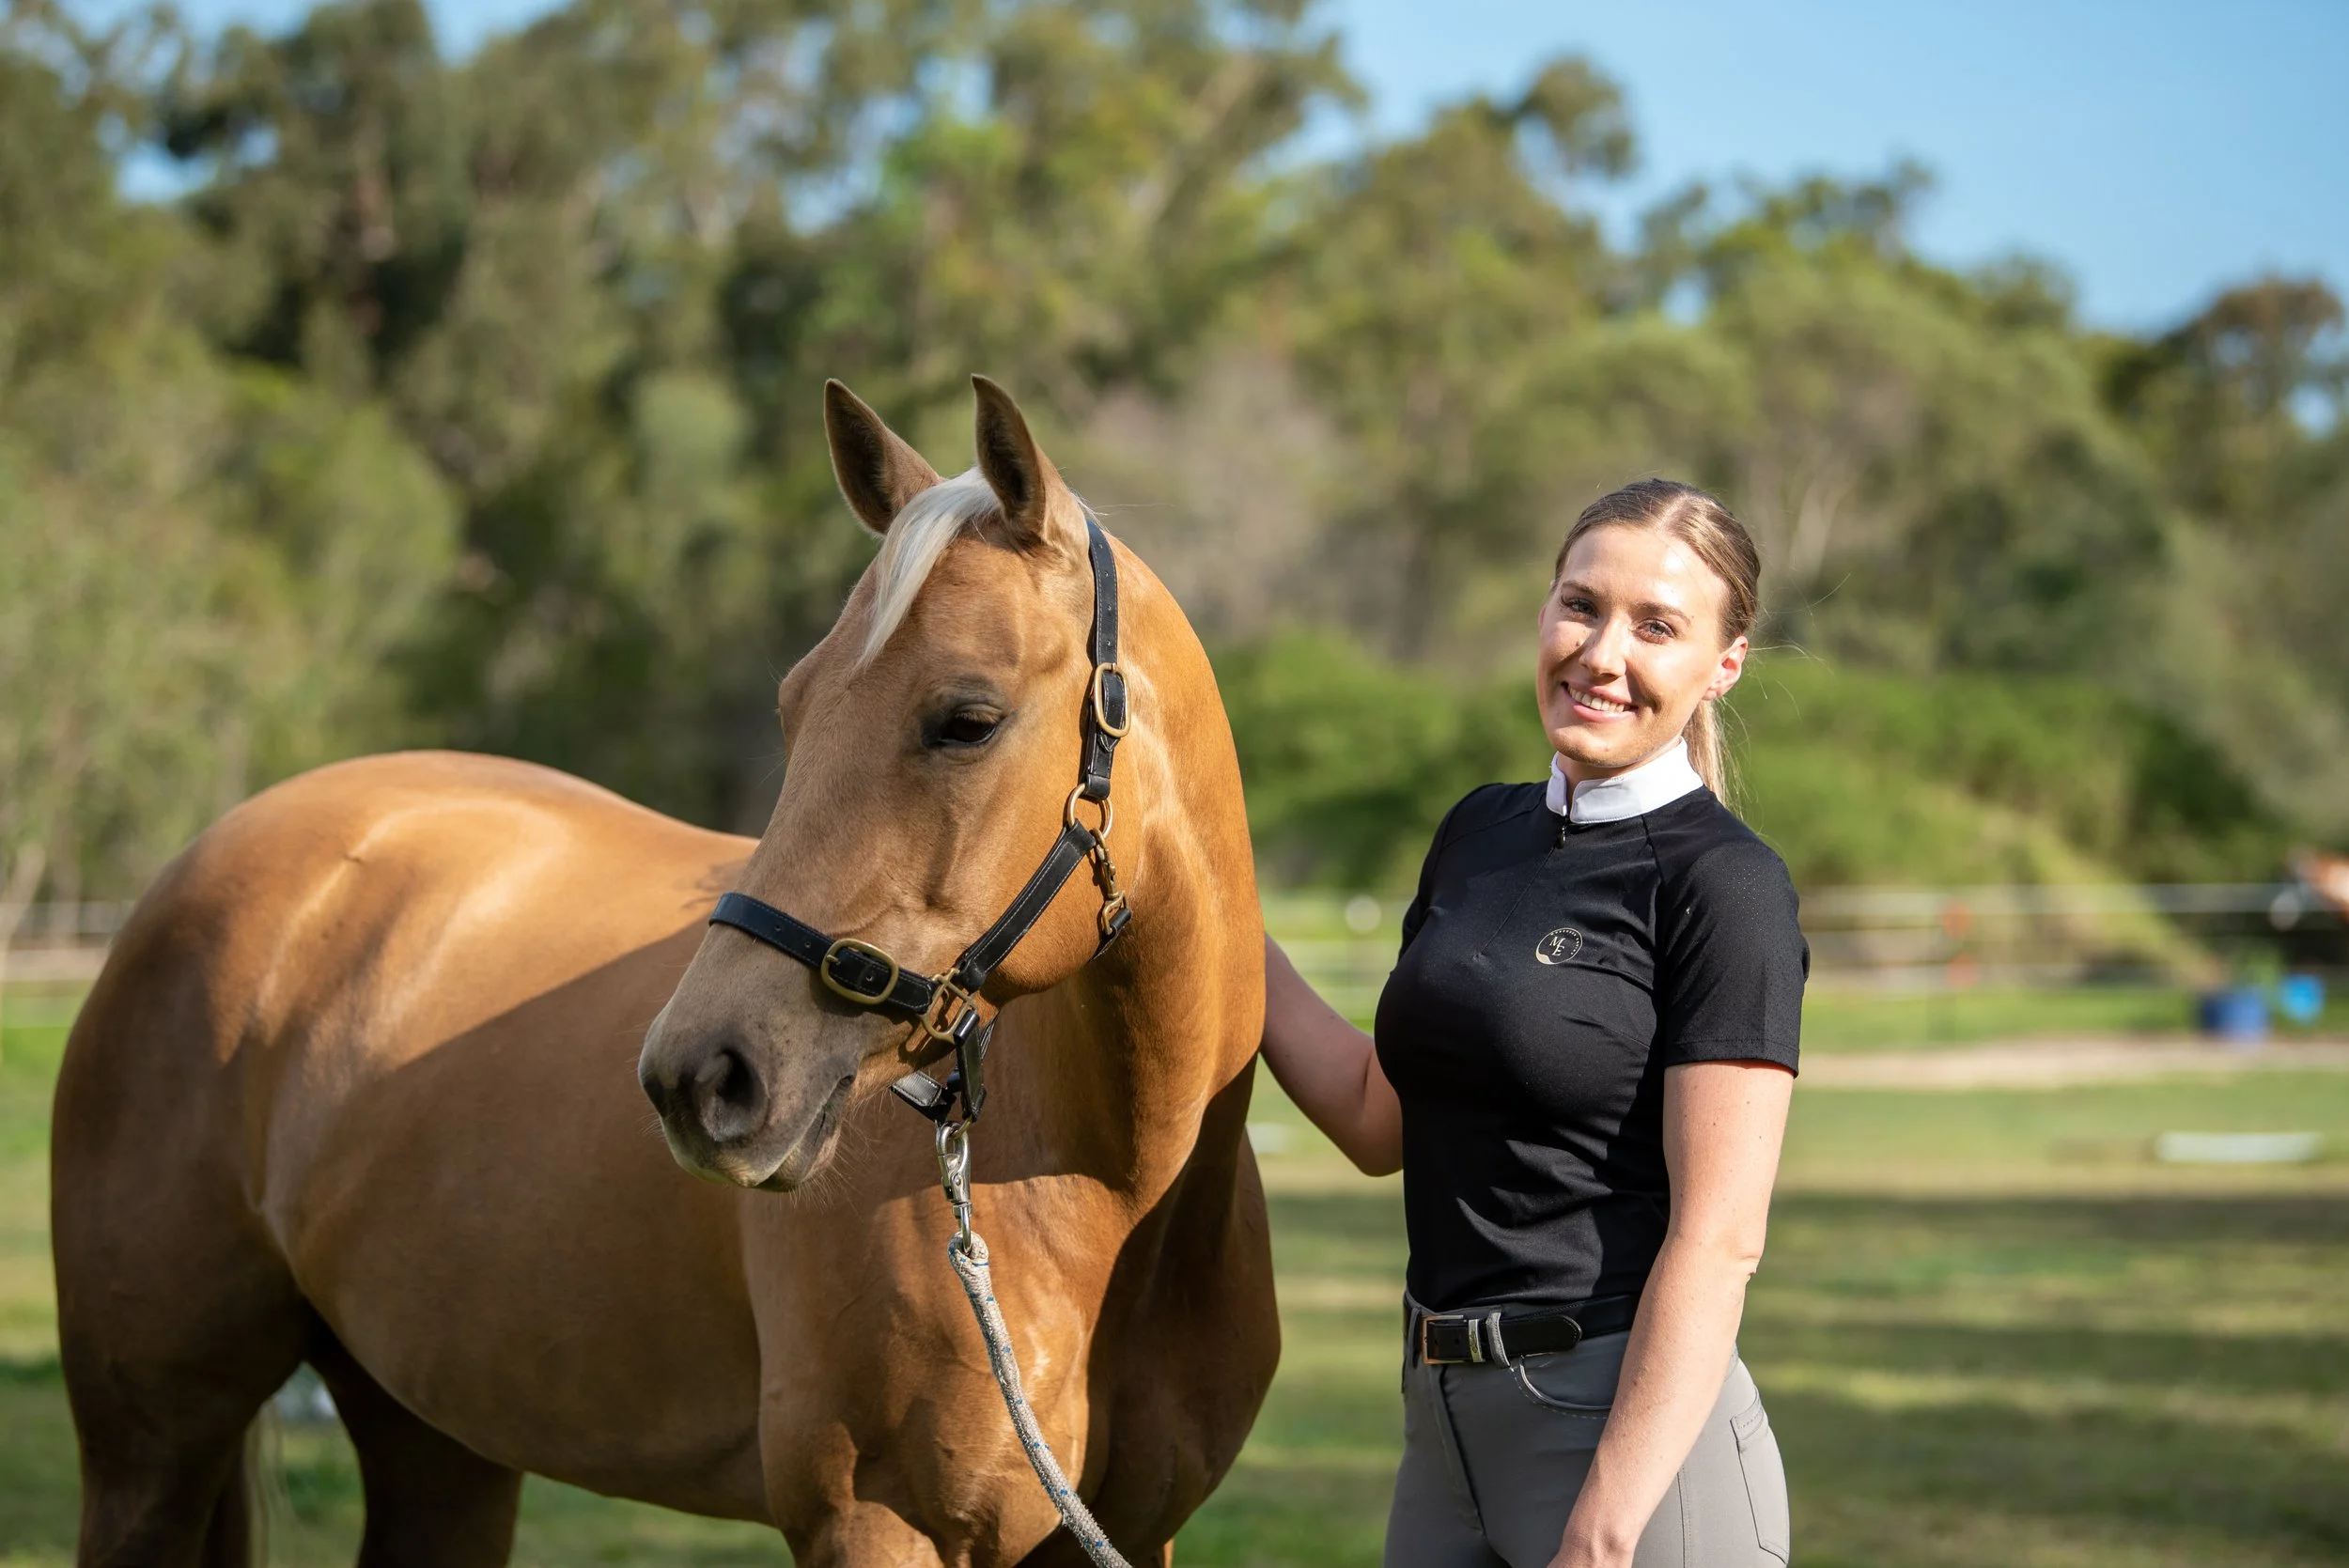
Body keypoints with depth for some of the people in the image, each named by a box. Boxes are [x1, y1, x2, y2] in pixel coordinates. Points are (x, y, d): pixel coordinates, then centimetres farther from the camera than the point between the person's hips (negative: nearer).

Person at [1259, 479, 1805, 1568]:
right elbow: (1380, 1124, 17)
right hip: (1447, 1425, 7)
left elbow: (1718, 1239, -16)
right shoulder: (1483, 833, 10)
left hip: (1636, 1432, -7)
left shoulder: (1724, 887, -12)